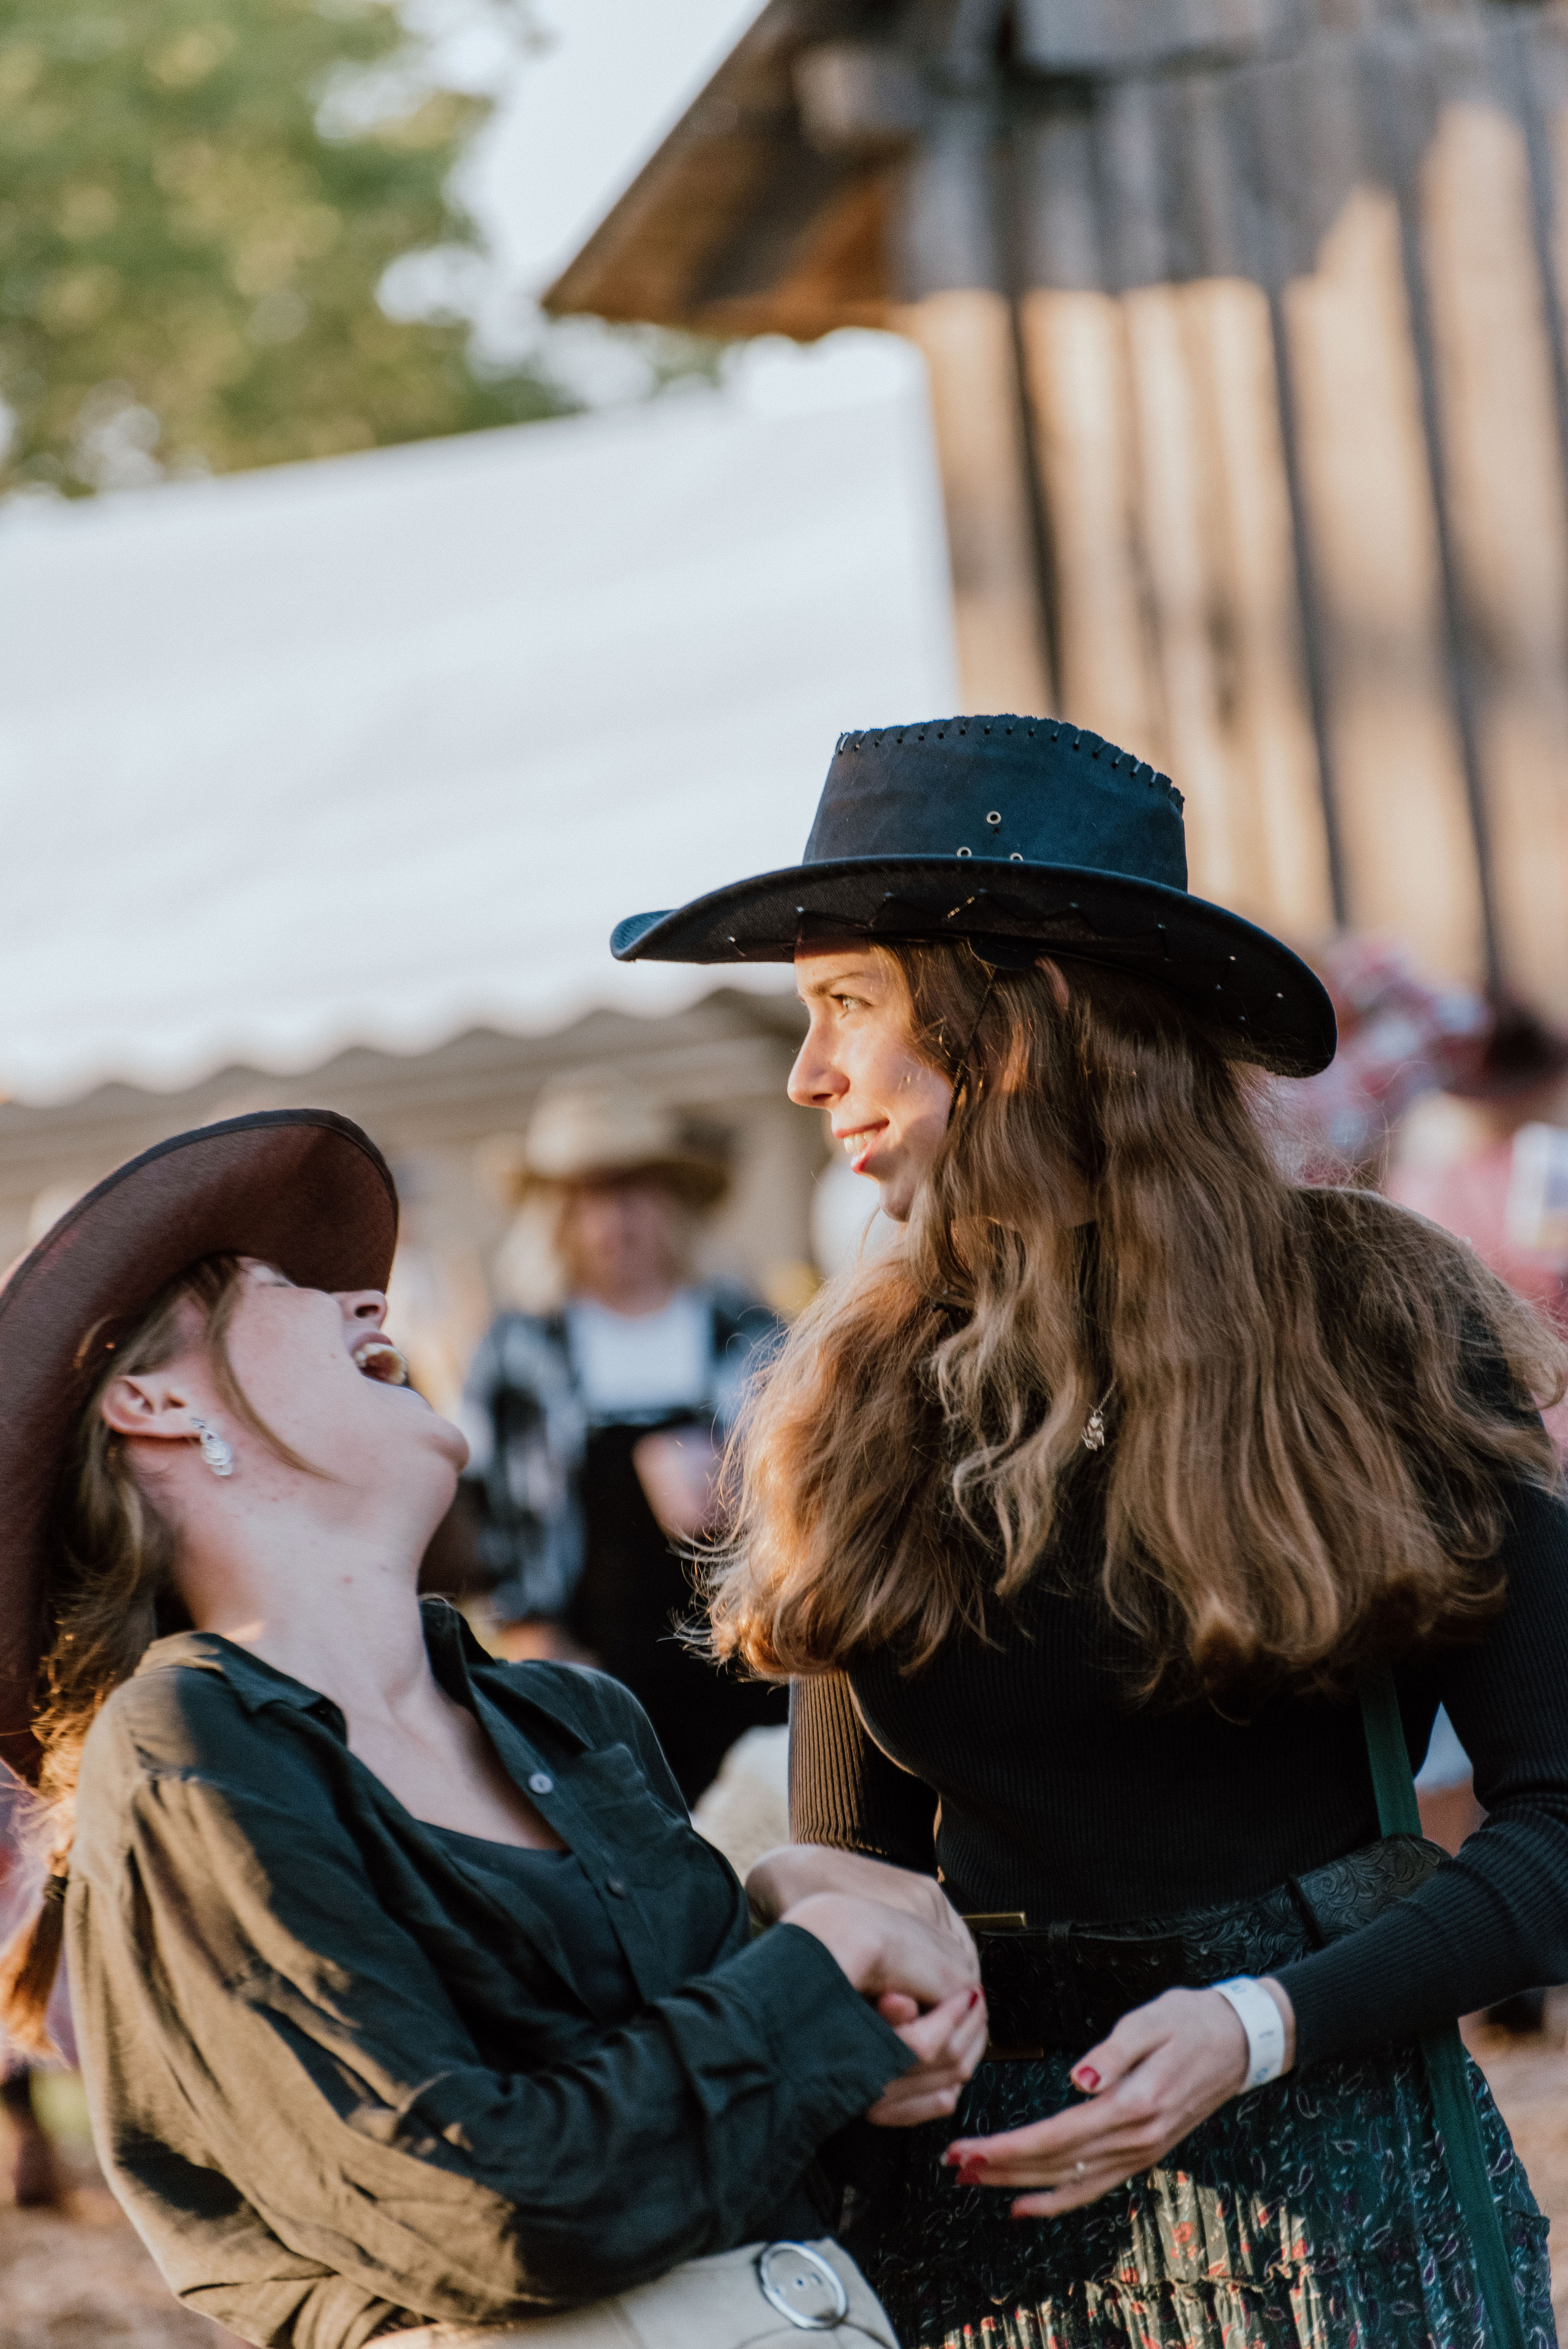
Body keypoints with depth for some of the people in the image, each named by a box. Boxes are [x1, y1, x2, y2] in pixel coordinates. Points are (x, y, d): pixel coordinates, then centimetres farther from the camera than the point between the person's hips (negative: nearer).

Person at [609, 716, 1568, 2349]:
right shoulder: (856, 1397, 3)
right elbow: (852, 1865, 11)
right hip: (980, 2196, 3)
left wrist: (1263, 2024, -19)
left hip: (1331, 2186, -2)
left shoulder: (1381, 1327, -5)